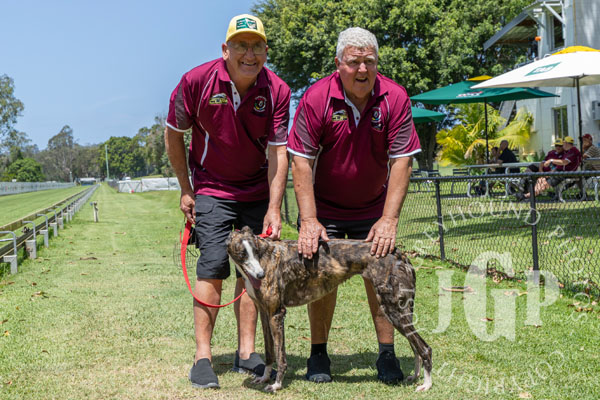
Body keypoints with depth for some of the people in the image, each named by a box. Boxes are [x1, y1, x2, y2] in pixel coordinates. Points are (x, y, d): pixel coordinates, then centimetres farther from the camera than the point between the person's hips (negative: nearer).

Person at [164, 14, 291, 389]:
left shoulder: (277, 91, -14)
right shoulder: (197, 81, -16)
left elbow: (278, 152, -13)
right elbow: (174, 134, -3)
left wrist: (274, 210, -19)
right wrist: (186, 190, 0)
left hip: (257, 190, 2)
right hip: (213, 188, -2)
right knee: (213, 266, -11)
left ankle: (246, 352, 12)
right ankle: (203, 356, -4)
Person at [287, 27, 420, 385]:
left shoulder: (395, 98, -16)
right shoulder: (316, 98, -19)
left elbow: (402, 161, -15)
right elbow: (302, 162, -17)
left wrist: (389, 219, -22)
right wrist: (308, 220, -23)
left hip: (373, 208, 1)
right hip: (324, 206, -1)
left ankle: (387, 355, 7)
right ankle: (319, 354, 9)